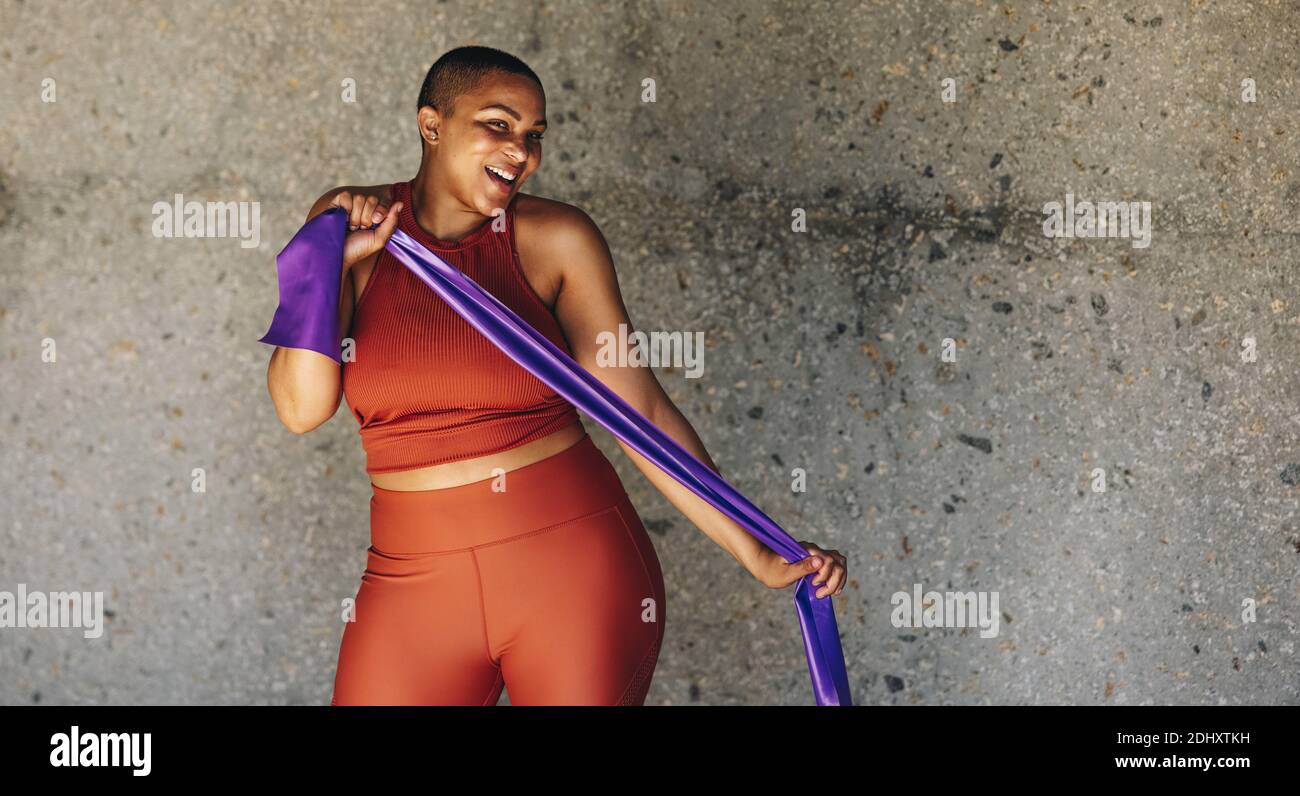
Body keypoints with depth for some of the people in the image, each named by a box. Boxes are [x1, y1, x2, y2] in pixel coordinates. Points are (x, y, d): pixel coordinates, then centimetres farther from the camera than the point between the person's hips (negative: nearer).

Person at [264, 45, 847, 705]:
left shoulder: (556, 239, -2)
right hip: (415, 577, 1)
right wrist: (335, 261, -13)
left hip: (577, 561, -1)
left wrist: (757, 557, -7)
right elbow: (301, 408, -5)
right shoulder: (352, 222, 1)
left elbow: (640, 409, -3)